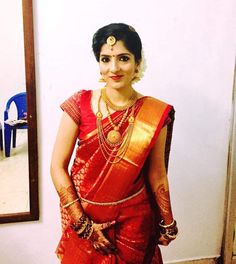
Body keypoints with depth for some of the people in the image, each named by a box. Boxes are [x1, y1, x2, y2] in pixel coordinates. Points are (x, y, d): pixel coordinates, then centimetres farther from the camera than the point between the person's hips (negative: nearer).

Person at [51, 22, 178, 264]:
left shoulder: (155, 114, -12)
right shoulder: (80, 104, -14)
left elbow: (156, 174, -2)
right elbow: (57, 166, -12)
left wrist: (167, 223, 6)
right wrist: (83, 223, -13)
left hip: (132, 218, 0)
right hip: (82, 215, 0)